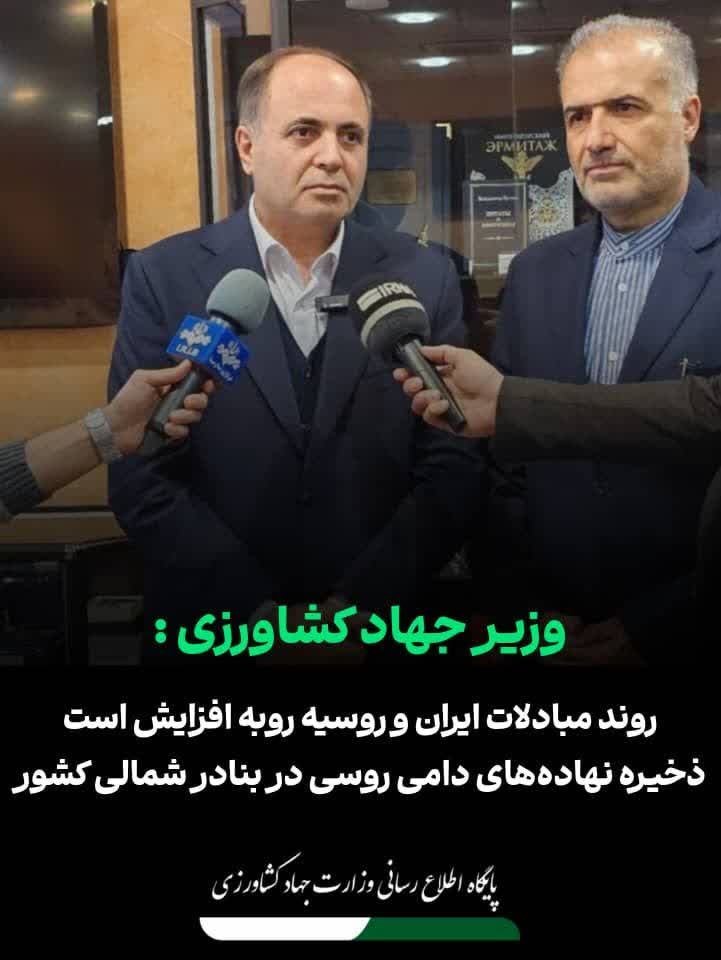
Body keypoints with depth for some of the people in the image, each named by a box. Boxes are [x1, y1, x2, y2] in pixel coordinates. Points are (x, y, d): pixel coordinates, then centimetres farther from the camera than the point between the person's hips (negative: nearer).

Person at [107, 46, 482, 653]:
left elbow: (453, 469, -5)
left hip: (382, 627, 1)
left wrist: (358, 607, -14)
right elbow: (141, 479, -9)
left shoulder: (424, 278, -3)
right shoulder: (165, 277, -6)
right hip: (213, 629, -1)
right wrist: (262, 612, -14)